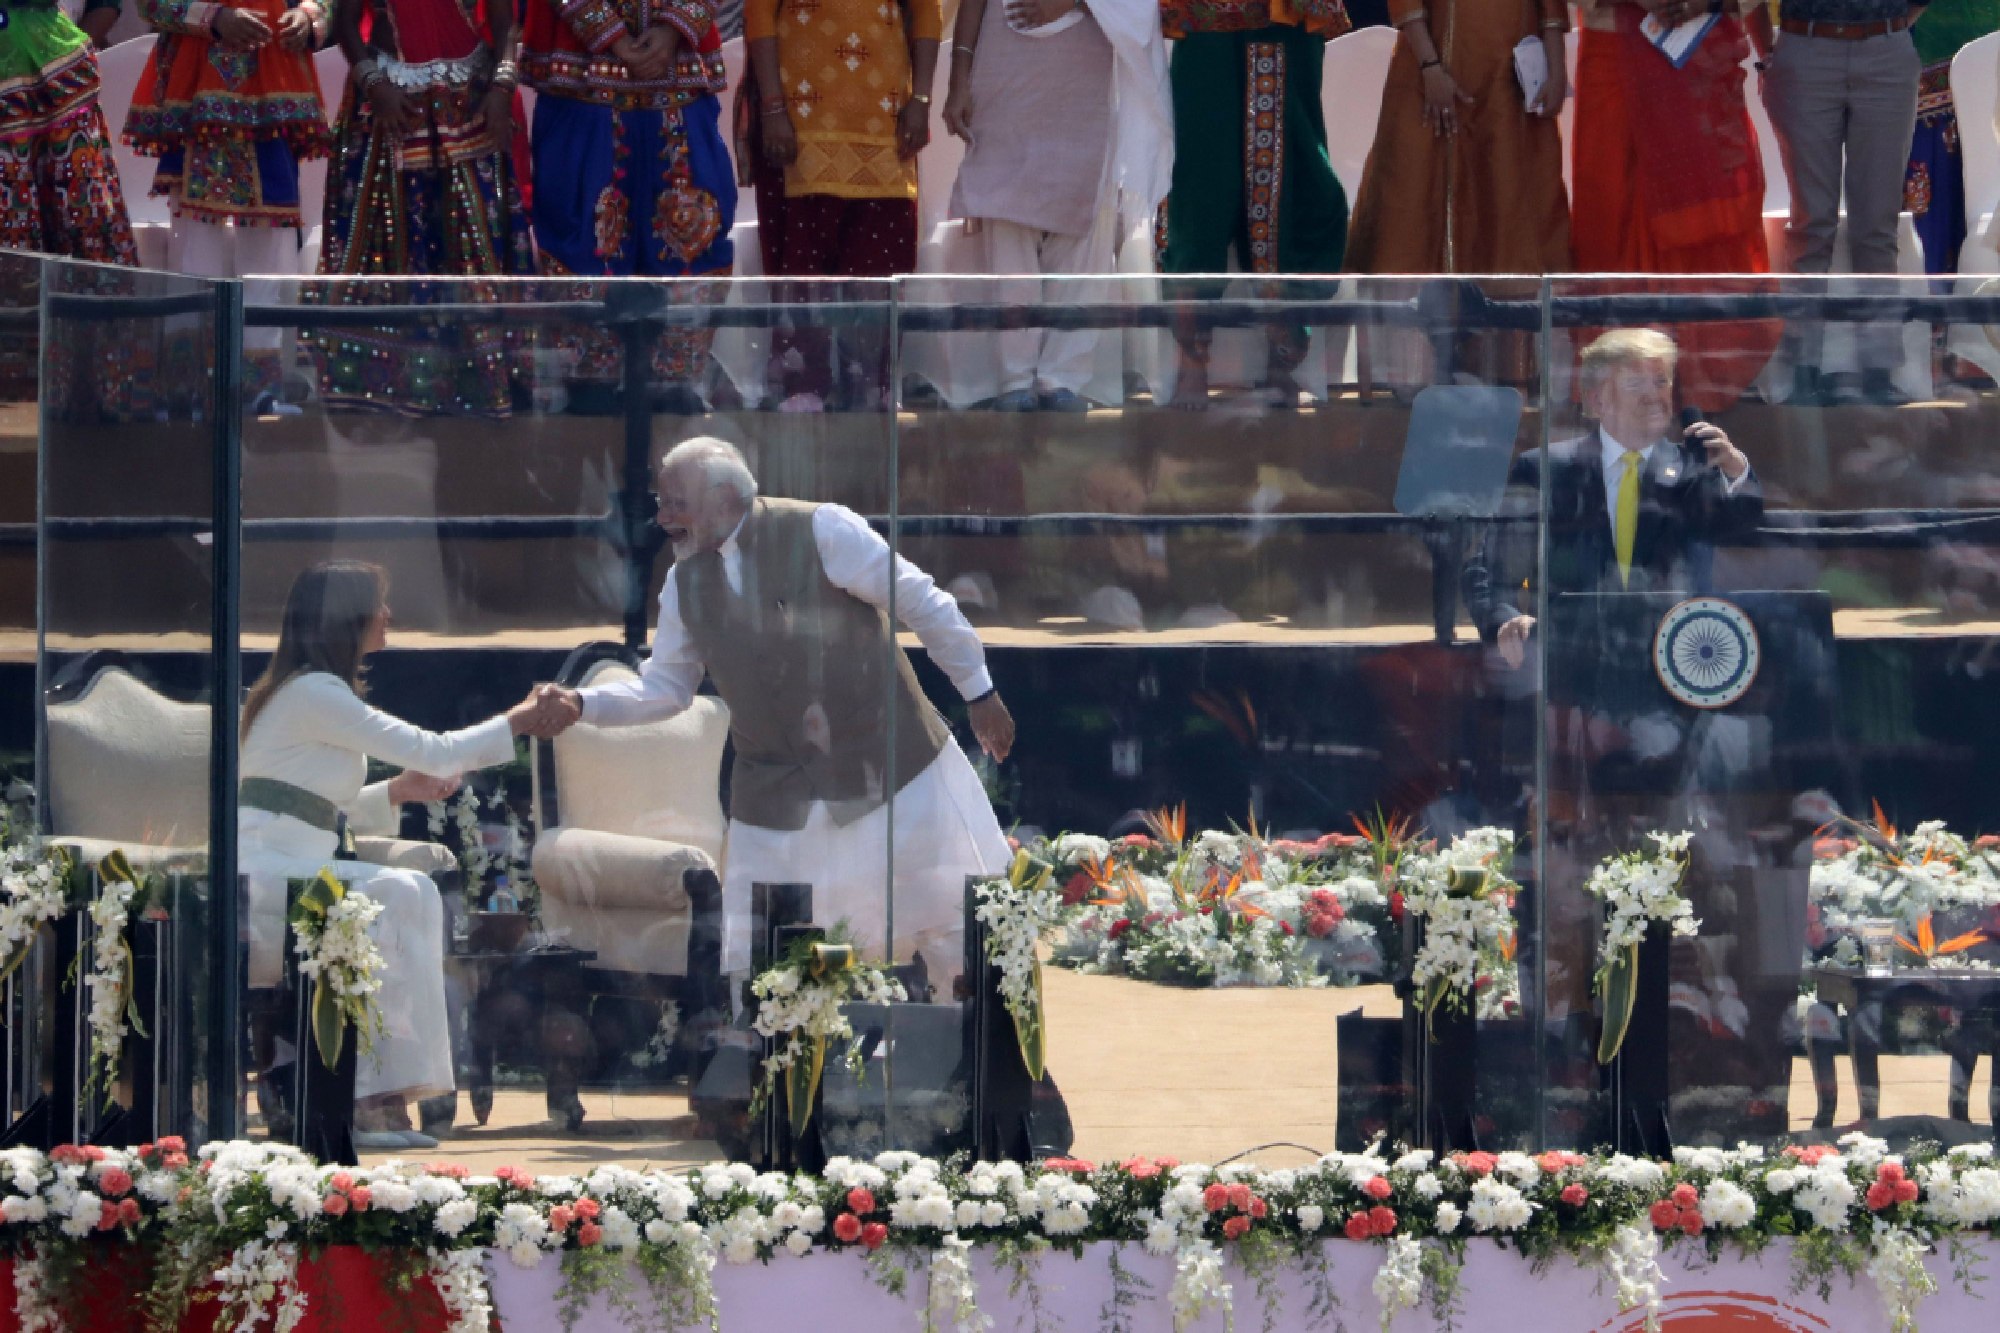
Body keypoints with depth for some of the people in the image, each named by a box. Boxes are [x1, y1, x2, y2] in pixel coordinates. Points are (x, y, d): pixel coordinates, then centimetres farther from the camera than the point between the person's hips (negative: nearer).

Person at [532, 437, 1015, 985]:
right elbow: (663, 688, 11)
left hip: (889, 766, -4)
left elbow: (922, 604, -8)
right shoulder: (685, 584, 4)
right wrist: (582, 704, -4)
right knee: (750, 965, 1)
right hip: (780, 792, 4)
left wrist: (979, 692, -5)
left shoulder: (820, 531, -13)